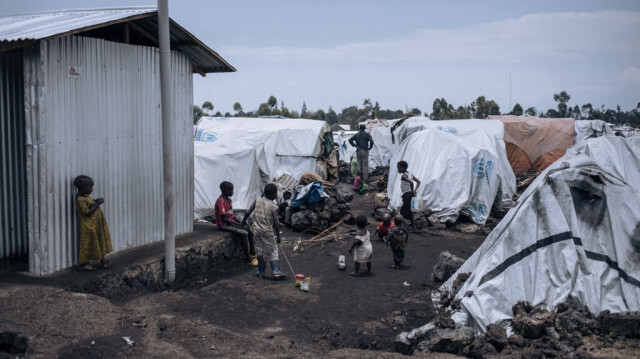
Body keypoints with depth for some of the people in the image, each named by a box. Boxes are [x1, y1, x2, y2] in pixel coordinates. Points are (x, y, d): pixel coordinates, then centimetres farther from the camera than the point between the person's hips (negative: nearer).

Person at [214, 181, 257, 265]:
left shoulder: (229, 200, 11)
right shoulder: (220, 202, -19)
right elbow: (224, 218, -21)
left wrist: (239, 222, 4)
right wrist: (236, 224, -18)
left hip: (231, 222, 9)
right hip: (224, 225, -9)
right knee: (244, 233, -24)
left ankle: (252, 253, 12)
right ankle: (247, 259, -17)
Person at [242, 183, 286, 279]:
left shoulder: (257, 201, -1)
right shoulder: (274, 206, -11)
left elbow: (248, 212, -3)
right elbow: (275, 222, -16)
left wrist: (244, 220, 15)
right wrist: (278, 235, -10)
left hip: (257, 231, 4)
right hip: (268, 232, -4)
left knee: (260, 251, 13)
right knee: (273, 251, 6)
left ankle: (261, 272, 18)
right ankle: (276, 271, -2)